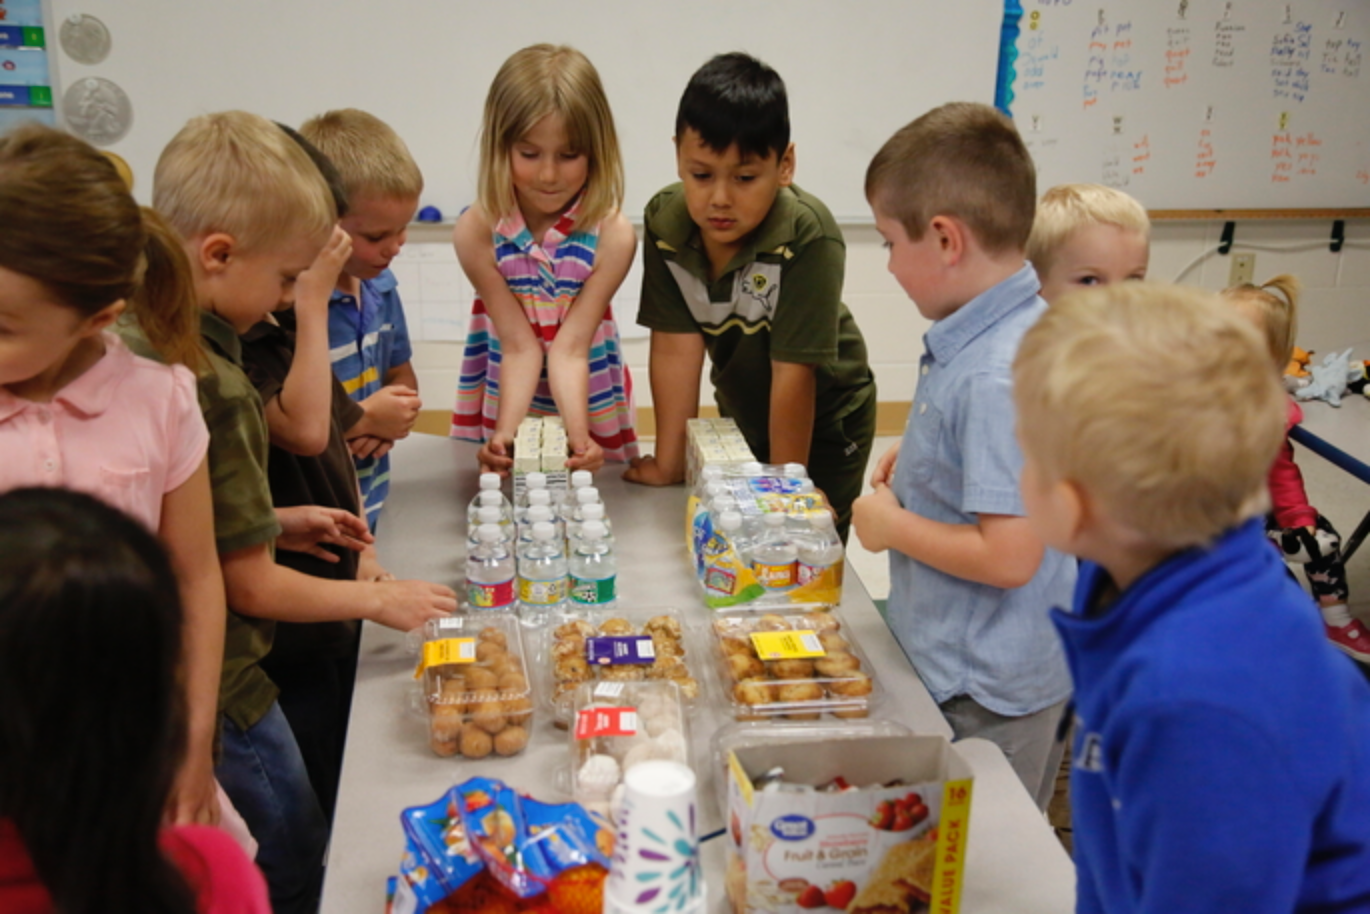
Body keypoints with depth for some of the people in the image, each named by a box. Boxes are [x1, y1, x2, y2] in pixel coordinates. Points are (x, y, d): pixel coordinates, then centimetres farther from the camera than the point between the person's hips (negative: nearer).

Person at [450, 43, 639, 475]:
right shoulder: (477, 231, -19)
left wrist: (579, 435, -35)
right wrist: (505, 434, -33)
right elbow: (520, 346, -20)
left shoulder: (611, 235, -21)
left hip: (589, 395, 0)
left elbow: (570, 348, -23)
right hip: (504, 396, 0)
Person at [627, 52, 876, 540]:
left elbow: (792, 371, -30)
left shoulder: (808, 237, -34)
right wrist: (668, 464, -15)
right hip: (740, 412, 4)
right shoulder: (664, 221, -21)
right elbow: (676, 346, -18)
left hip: (823, 422, -4)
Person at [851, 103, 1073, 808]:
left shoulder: (994, 377, -29)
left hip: (981, 697, -9)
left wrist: (891, 524, -15)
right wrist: (919, 456, 7)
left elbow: (1010, 555, -29)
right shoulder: (1029, 321, 2)